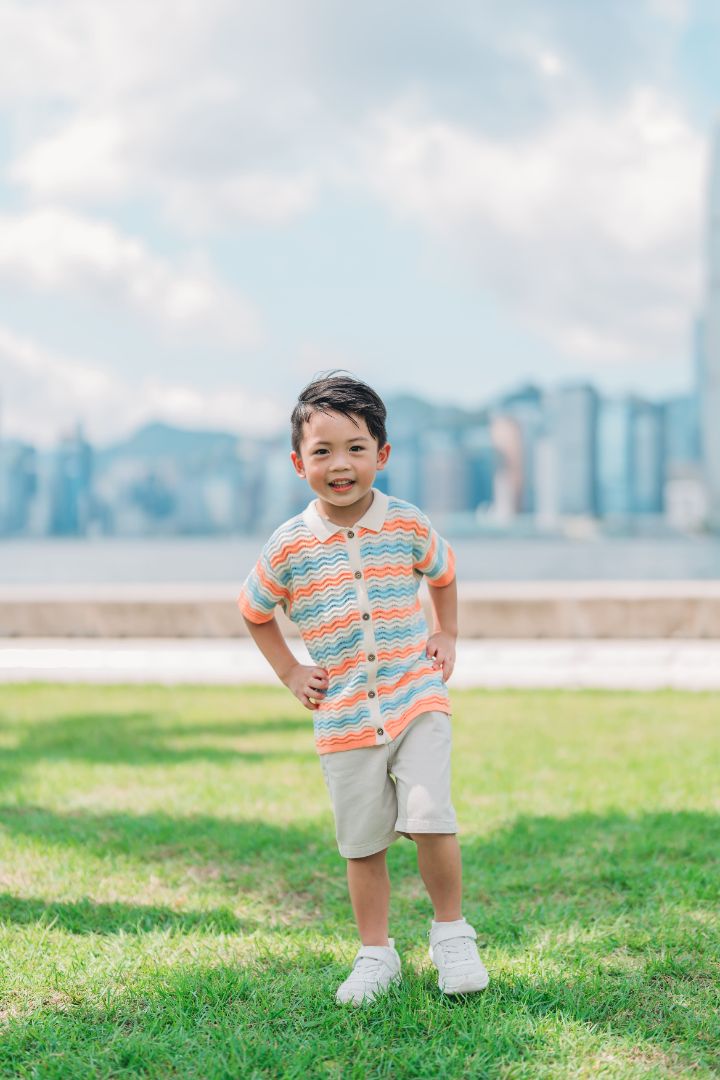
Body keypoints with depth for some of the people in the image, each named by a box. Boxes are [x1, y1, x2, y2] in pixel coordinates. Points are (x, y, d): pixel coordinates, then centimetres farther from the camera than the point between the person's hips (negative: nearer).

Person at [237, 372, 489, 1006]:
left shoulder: (409, 526, -2)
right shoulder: (289, 548, -4)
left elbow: (444, 573, 20)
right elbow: (253, 610, 14)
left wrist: (447, 637, 12)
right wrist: (289, 672, 8)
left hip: (418, 699, -1)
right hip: (345, 717, 1)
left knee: (430, 819, -14)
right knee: (363, 842, 7)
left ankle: (452, 934, 9)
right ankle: (376, 954, 24)